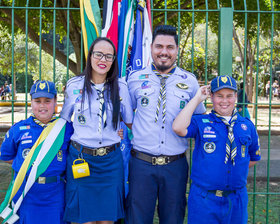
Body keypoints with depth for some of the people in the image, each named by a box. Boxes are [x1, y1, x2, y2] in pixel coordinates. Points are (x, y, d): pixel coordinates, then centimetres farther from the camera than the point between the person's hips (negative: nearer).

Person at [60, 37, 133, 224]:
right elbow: (63, 121, 10)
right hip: (81, 158, -1)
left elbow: (131, 122, 10)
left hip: (111, 161, 1)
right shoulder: (74, 85, 0)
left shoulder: (120, 87, 1)